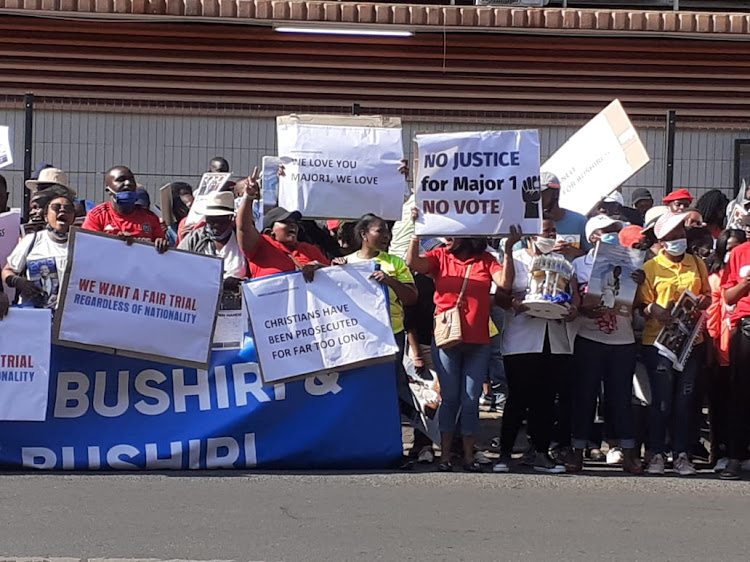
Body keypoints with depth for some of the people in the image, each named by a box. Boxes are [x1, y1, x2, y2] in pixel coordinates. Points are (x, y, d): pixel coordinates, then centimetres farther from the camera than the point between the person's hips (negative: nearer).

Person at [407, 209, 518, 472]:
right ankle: (445, 455, 8)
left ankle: (469, 455, 12)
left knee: (471, 400, 5)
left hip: (478, 342, 1)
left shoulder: (485, 260, 5)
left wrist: (509, 250, -17)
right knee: (450, 398, 2)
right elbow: (413, 263, -13)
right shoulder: (440, 256, 3)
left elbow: (504, 281, -9)